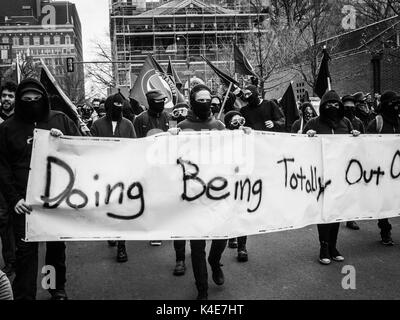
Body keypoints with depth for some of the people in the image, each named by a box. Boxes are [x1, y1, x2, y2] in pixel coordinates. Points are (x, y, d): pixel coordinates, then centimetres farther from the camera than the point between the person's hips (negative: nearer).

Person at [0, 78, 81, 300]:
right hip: (25, 201, -1)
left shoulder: (60, 120, 4)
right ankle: (23, 296, 9)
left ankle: (58, 289, 33)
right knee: (25, 249, -2)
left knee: (57, 246, 14)